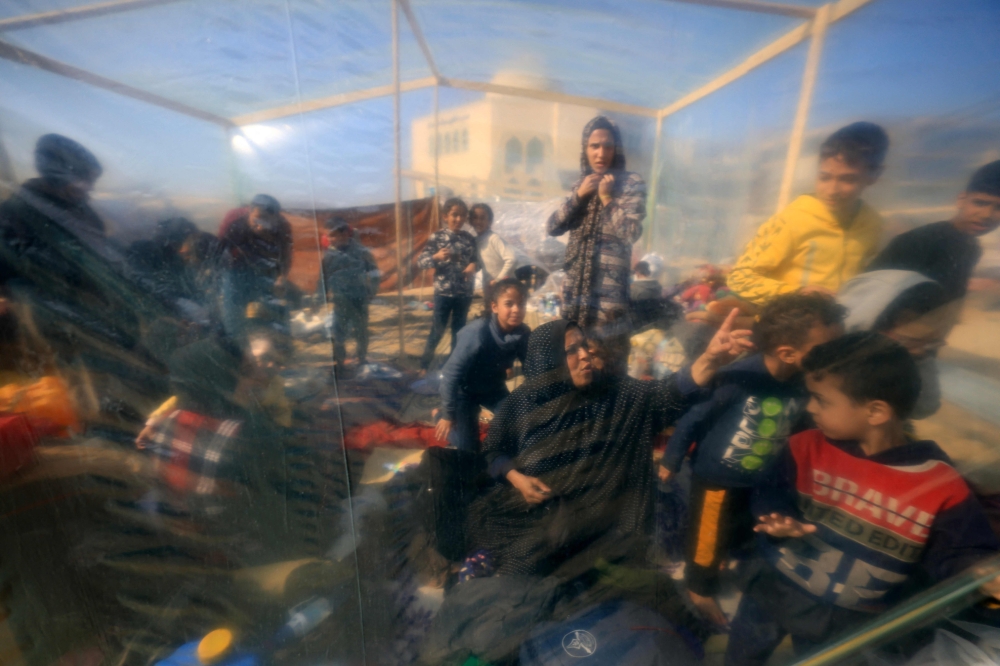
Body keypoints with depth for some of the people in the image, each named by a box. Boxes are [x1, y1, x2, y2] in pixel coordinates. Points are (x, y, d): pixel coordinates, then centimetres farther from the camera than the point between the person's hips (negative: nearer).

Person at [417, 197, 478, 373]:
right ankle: (424, 364, 21)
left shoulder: (469, 238, 5)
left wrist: (474, 265, -11)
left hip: (464, 293, 3)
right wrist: (436, 257, -25)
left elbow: (476, 260, 11)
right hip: (443, 292, -3)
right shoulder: (436, 237, -4)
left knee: (459, 329, 13)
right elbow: (420, 261, -7)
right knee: (438, 329, 4)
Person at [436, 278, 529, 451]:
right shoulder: (477, 333, -34)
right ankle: (440, 415, 22)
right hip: (465, 388, -5)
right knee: (468, 447, -3)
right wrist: (448, 415, -19)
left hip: (493, 387, 5)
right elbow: (451, 374, -28)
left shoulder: (523, 333, -19)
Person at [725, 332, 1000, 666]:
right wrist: (777, 521, -29)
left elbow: (961, 554, -11)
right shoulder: (807, 448, -16)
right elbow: (769, 495, -9)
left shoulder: (942, 485, -19)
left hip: (849, 622, 0)